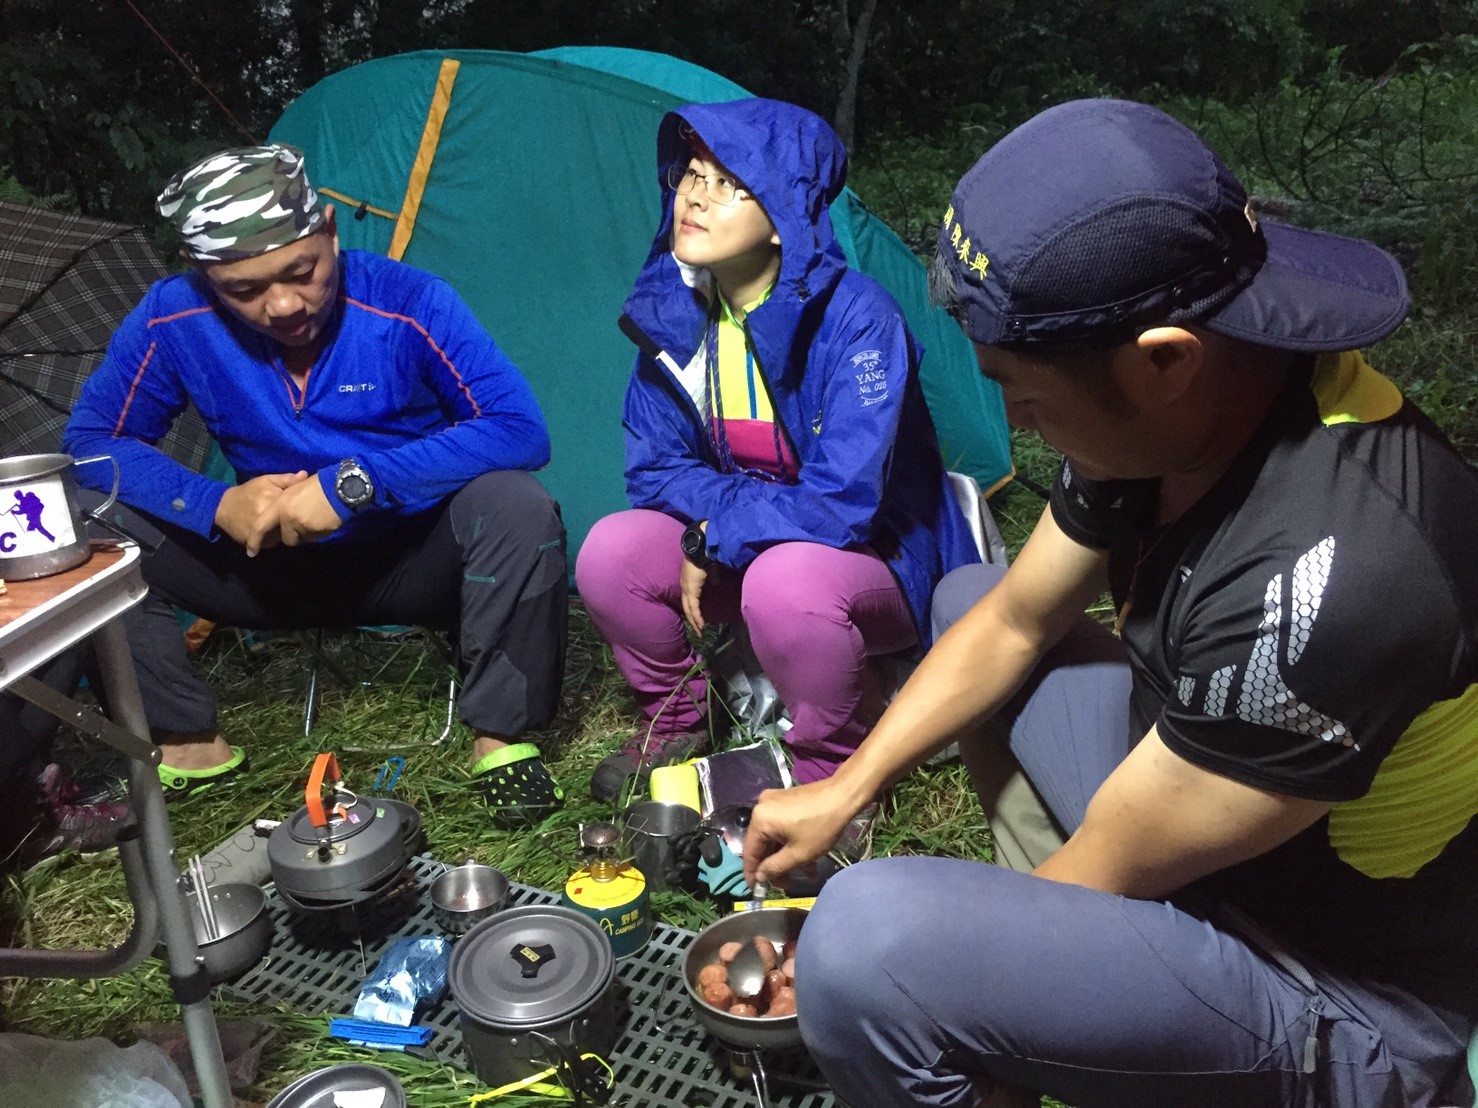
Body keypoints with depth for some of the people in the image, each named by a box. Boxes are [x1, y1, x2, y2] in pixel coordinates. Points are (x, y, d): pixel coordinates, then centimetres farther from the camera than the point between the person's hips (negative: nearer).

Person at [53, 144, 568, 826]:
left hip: (416, 560, -2)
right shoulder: (173, 319, -13)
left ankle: (500, 735, -15)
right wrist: (216, 506, -25)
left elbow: (519, 430, -28)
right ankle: (188, 743, 0)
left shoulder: (409, 303, -21)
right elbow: (89, 441, -6)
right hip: (276, 571, 3)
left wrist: (355, 483, -35)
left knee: (515, 505, -34)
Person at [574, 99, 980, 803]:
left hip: (881, 561, -5)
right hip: (745, 548, 6)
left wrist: (715, 537, -21)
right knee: (611, 552, -17)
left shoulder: (855, 316, -26)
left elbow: (841, 504, -30)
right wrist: (734, 506, -21)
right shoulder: (674, 312, -7)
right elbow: (656, 467, -2)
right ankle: (676, 720, 11)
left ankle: (837, 769, -9)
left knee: (785, 580, -37)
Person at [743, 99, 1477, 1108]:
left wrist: (868, 963, -8)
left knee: (866, 940, -32)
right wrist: (843, 792, 4)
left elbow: (1107, 879, -23)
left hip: (1334, 1006, -8)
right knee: (966, 597, 15)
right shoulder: (1177, 409, -10)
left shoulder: (1319, 579, -37)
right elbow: (1013, 623, 5)